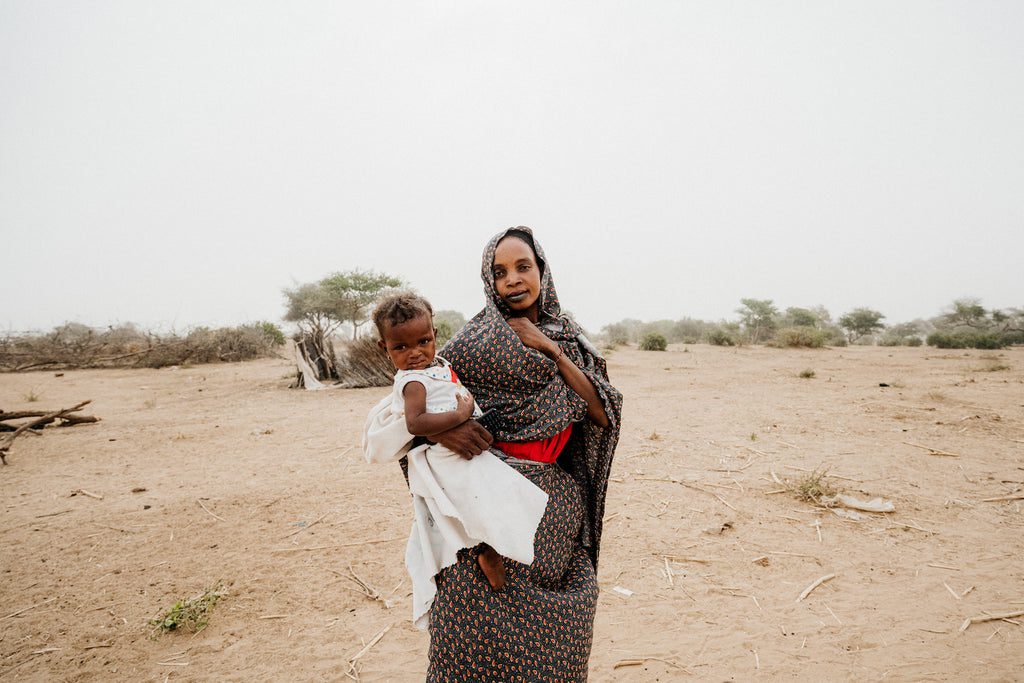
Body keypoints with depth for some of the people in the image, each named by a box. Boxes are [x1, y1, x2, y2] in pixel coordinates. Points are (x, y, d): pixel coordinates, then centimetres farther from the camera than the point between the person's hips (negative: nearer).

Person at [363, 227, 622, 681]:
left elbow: (604, 414, -3)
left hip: (558, 506, 4)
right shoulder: (477, 339, -4)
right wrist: (441, 427, -22)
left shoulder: (569, 338, 8)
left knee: (554, 633, 10)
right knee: (483, 626, -1)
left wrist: (551, 350, -10)